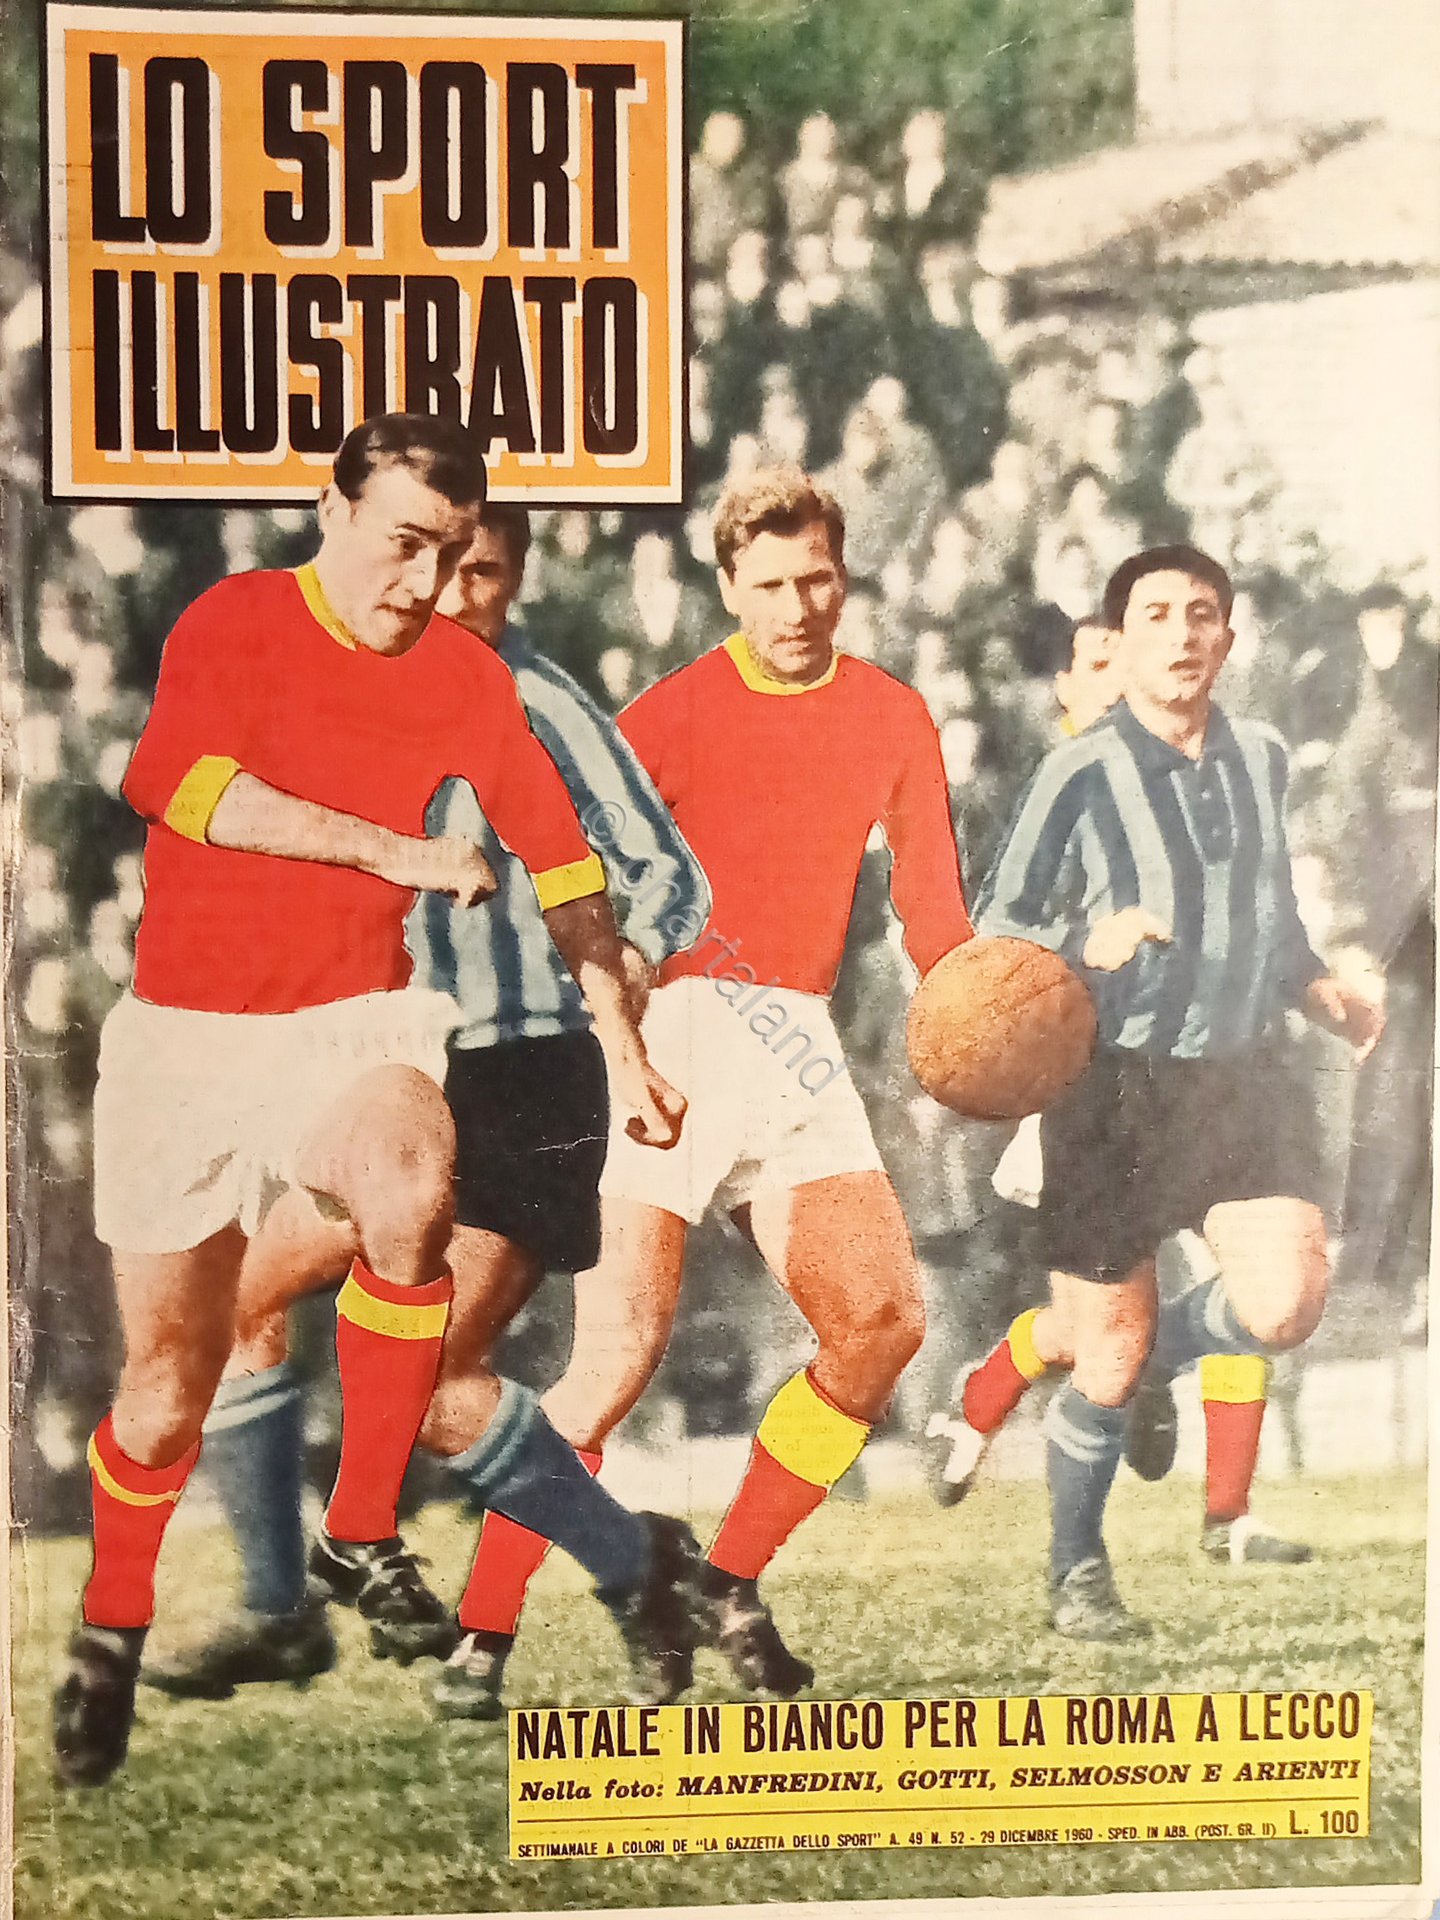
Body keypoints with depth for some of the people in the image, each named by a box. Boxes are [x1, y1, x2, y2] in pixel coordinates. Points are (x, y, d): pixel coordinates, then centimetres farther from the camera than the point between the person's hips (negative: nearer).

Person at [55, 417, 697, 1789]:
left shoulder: (471, 677, 5)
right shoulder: (235, 622, -1)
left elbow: (564, 870, 11)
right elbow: (192, 785, -17)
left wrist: (625, 1048, 13)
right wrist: (396, 849, -19)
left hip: (357, 1022, 1)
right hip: (185, 1031, -1)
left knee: (411, 1190, -34)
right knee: (168, 1380, 3)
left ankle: (362, 1532, -14)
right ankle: (110, 1630, 31)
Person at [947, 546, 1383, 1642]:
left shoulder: (1261, 758, 9)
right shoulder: (1082, 775, -8)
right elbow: (995, 936, -5)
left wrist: (1328, 998, 6)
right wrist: (1087, 947, -24)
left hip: (1245, 1076, 4)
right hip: (1118, 1087, -4)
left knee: (1286, 1303, -16)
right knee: (1110, 1358, 2)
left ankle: (1148, 1349, 19)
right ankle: (1078, 1573, 27)